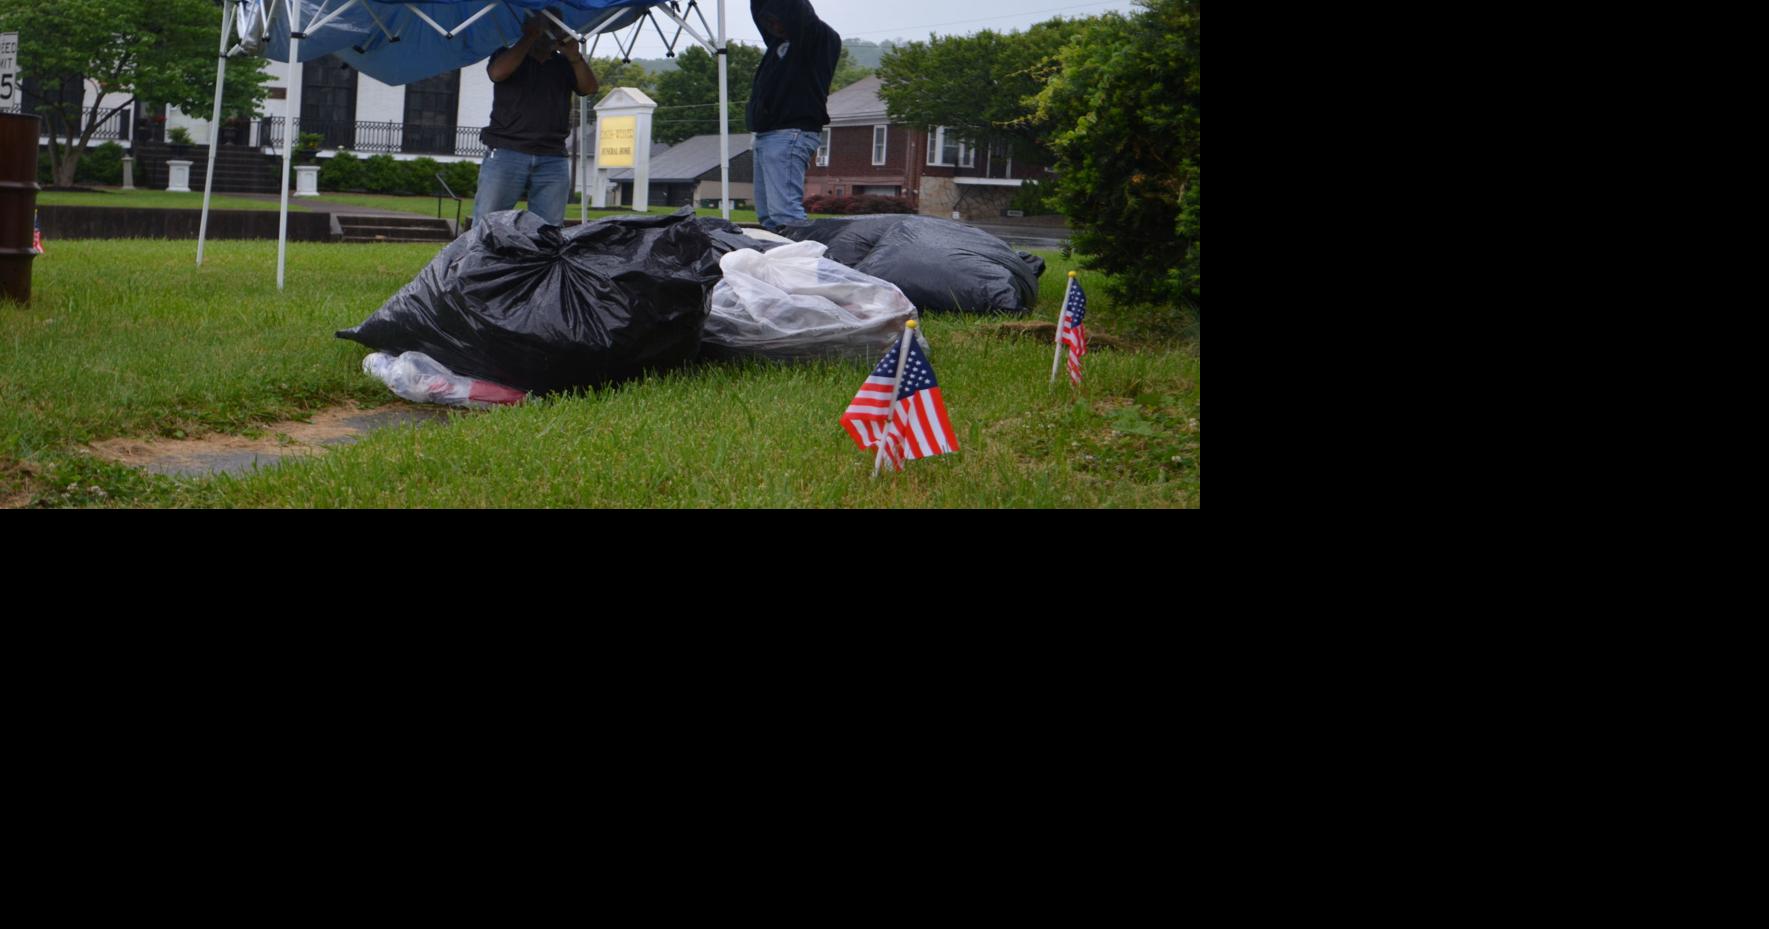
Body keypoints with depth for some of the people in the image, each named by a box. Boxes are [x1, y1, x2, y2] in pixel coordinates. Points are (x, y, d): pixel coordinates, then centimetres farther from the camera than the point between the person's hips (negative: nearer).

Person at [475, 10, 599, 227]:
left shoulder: (564, 65, 19)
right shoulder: (508, 55, 13)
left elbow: (589, 88, 4)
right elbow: (498, 72, -10)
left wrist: (574, 56, -11)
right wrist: (530, 37, -5)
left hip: (552, 161, 2)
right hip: (506, 154, -2)